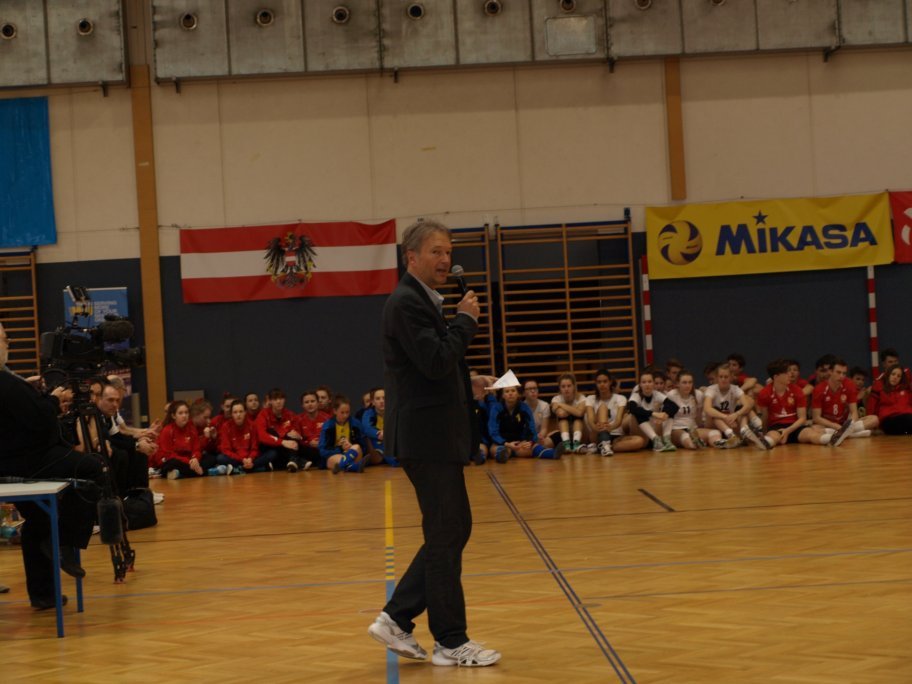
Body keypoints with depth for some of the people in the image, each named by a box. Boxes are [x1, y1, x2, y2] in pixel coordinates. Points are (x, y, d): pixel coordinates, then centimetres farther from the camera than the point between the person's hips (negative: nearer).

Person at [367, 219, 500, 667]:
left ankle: (397, 619, 16)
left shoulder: (422, 301, 17)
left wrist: (471, 386, 12)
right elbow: (437, 361, -25)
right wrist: (466, 319, -13)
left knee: (452, 531, 13)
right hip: (426, 436, -10)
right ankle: (451, 643, 4)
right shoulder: (407, 303, -15)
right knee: (446, 535, -4)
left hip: (436, 435, 10)